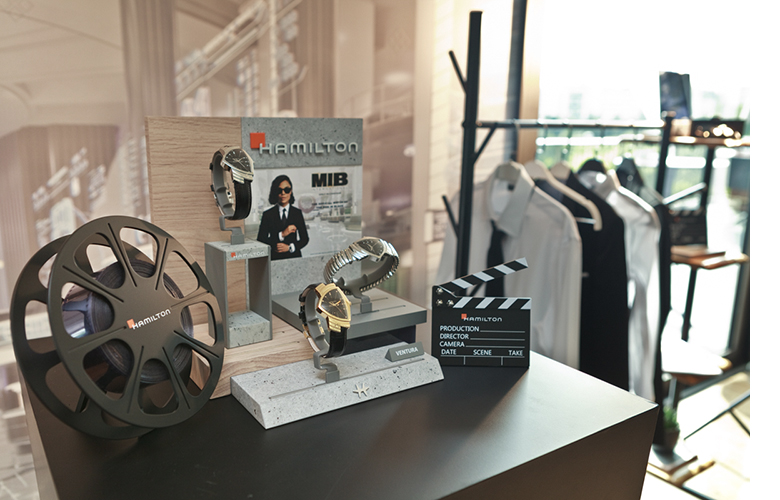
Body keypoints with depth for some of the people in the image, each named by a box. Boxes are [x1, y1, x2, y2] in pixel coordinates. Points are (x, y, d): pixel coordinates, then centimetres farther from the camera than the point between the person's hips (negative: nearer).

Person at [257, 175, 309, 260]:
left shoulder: (297, 213, 11)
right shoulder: (268, 214, 7)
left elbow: (305, 238, 11)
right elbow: (260, 240, 1)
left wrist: (289, 247, -4)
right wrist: (281, 235, -8)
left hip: (294, 257, 1)